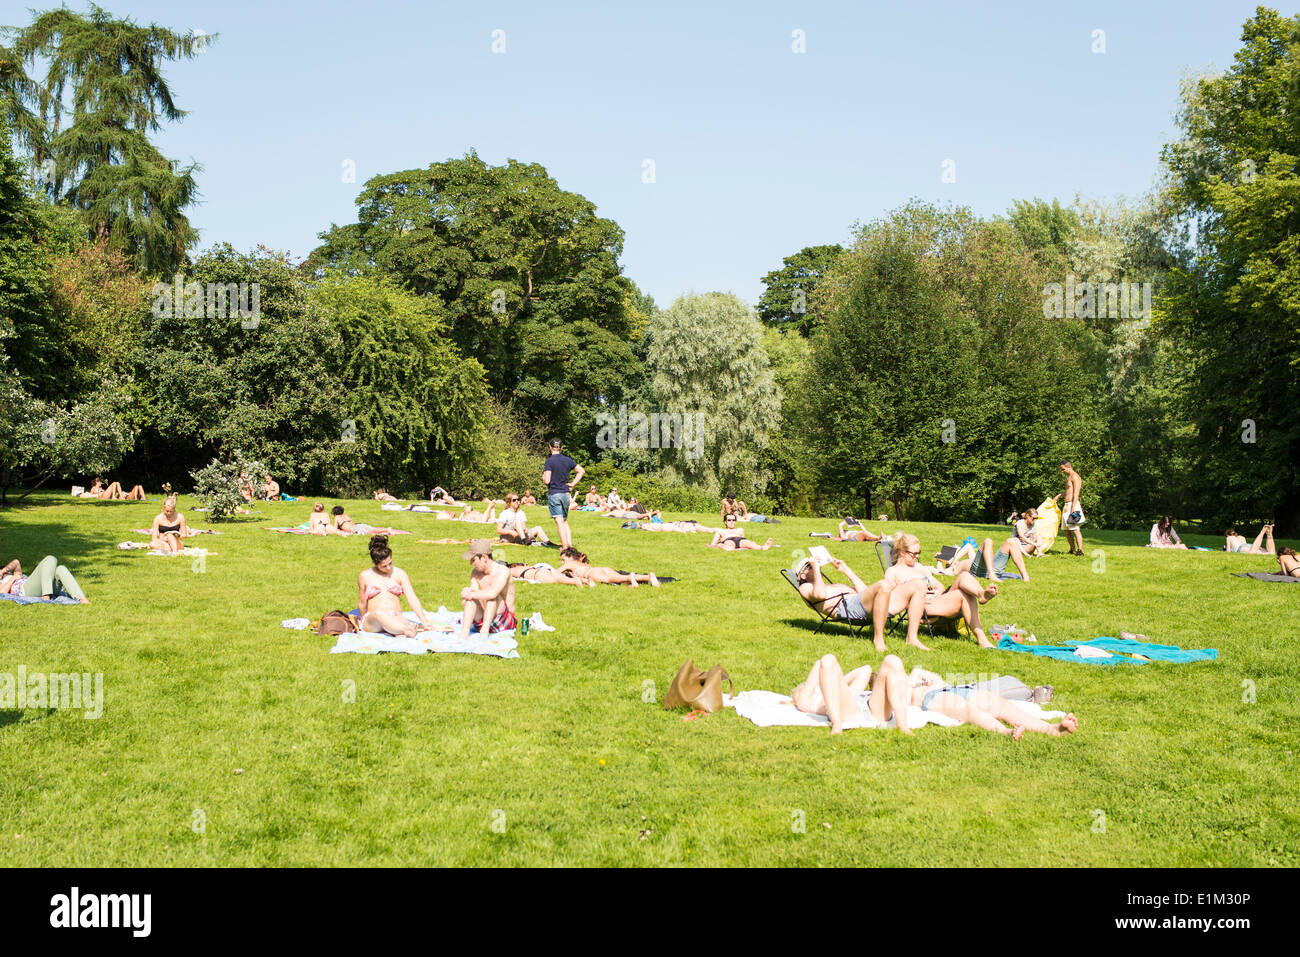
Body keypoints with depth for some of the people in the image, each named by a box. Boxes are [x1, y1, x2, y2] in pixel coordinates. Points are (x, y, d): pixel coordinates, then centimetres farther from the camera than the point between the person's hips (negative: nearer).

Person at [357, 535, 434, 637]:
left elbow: (412, 598, 0)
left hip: (396, 618, 2)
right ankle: (411, 629, -55)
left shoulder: (400, 574, 10)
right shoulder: (365, 576, 9)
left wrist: (424, 620, -10)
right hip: (372, 620, -2)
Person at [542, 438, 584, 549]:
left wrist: (543, 475, 6)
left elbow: (547, 481, -16)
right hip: (566, 493, 5)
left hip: (553, 494, -5)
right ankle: (570, 544, 10)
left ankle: (564, 546, -10)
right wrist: (573, 484, 10)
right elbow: (582, 471, 11)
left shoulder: (549, 461, -11)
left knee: (559, 521, -6)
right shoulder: (567, 460, 6)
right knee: (565, 521, 16)